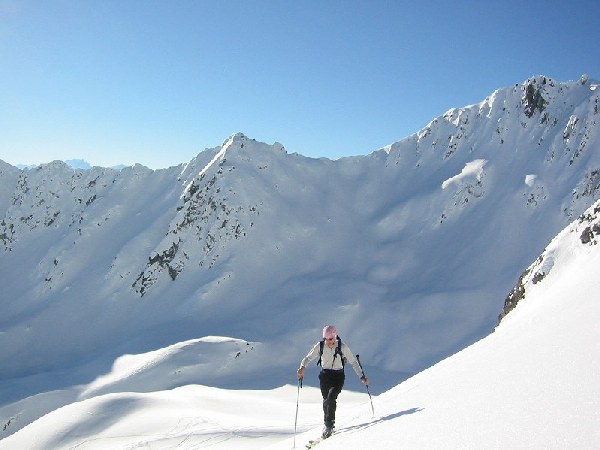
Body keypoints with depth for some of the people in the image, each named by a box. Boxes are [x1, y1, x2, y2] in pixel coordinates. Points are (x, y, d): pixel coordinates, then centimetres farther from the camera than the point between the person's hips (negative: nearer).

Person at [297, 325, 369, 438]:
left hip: (338, 376, -2)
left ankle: (329, 425, -10)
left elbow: (353, 362, -7)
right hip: (325, 375, 2)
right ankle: (328, 424, 30)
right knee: (326, 400, 8)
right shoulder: (320, 346, -9)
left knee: (331, 398, -20)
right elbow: (308, 357, -8)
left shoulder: (342, 347, -14)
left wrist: (362, 377, -10)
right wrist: (302, 367, -29)